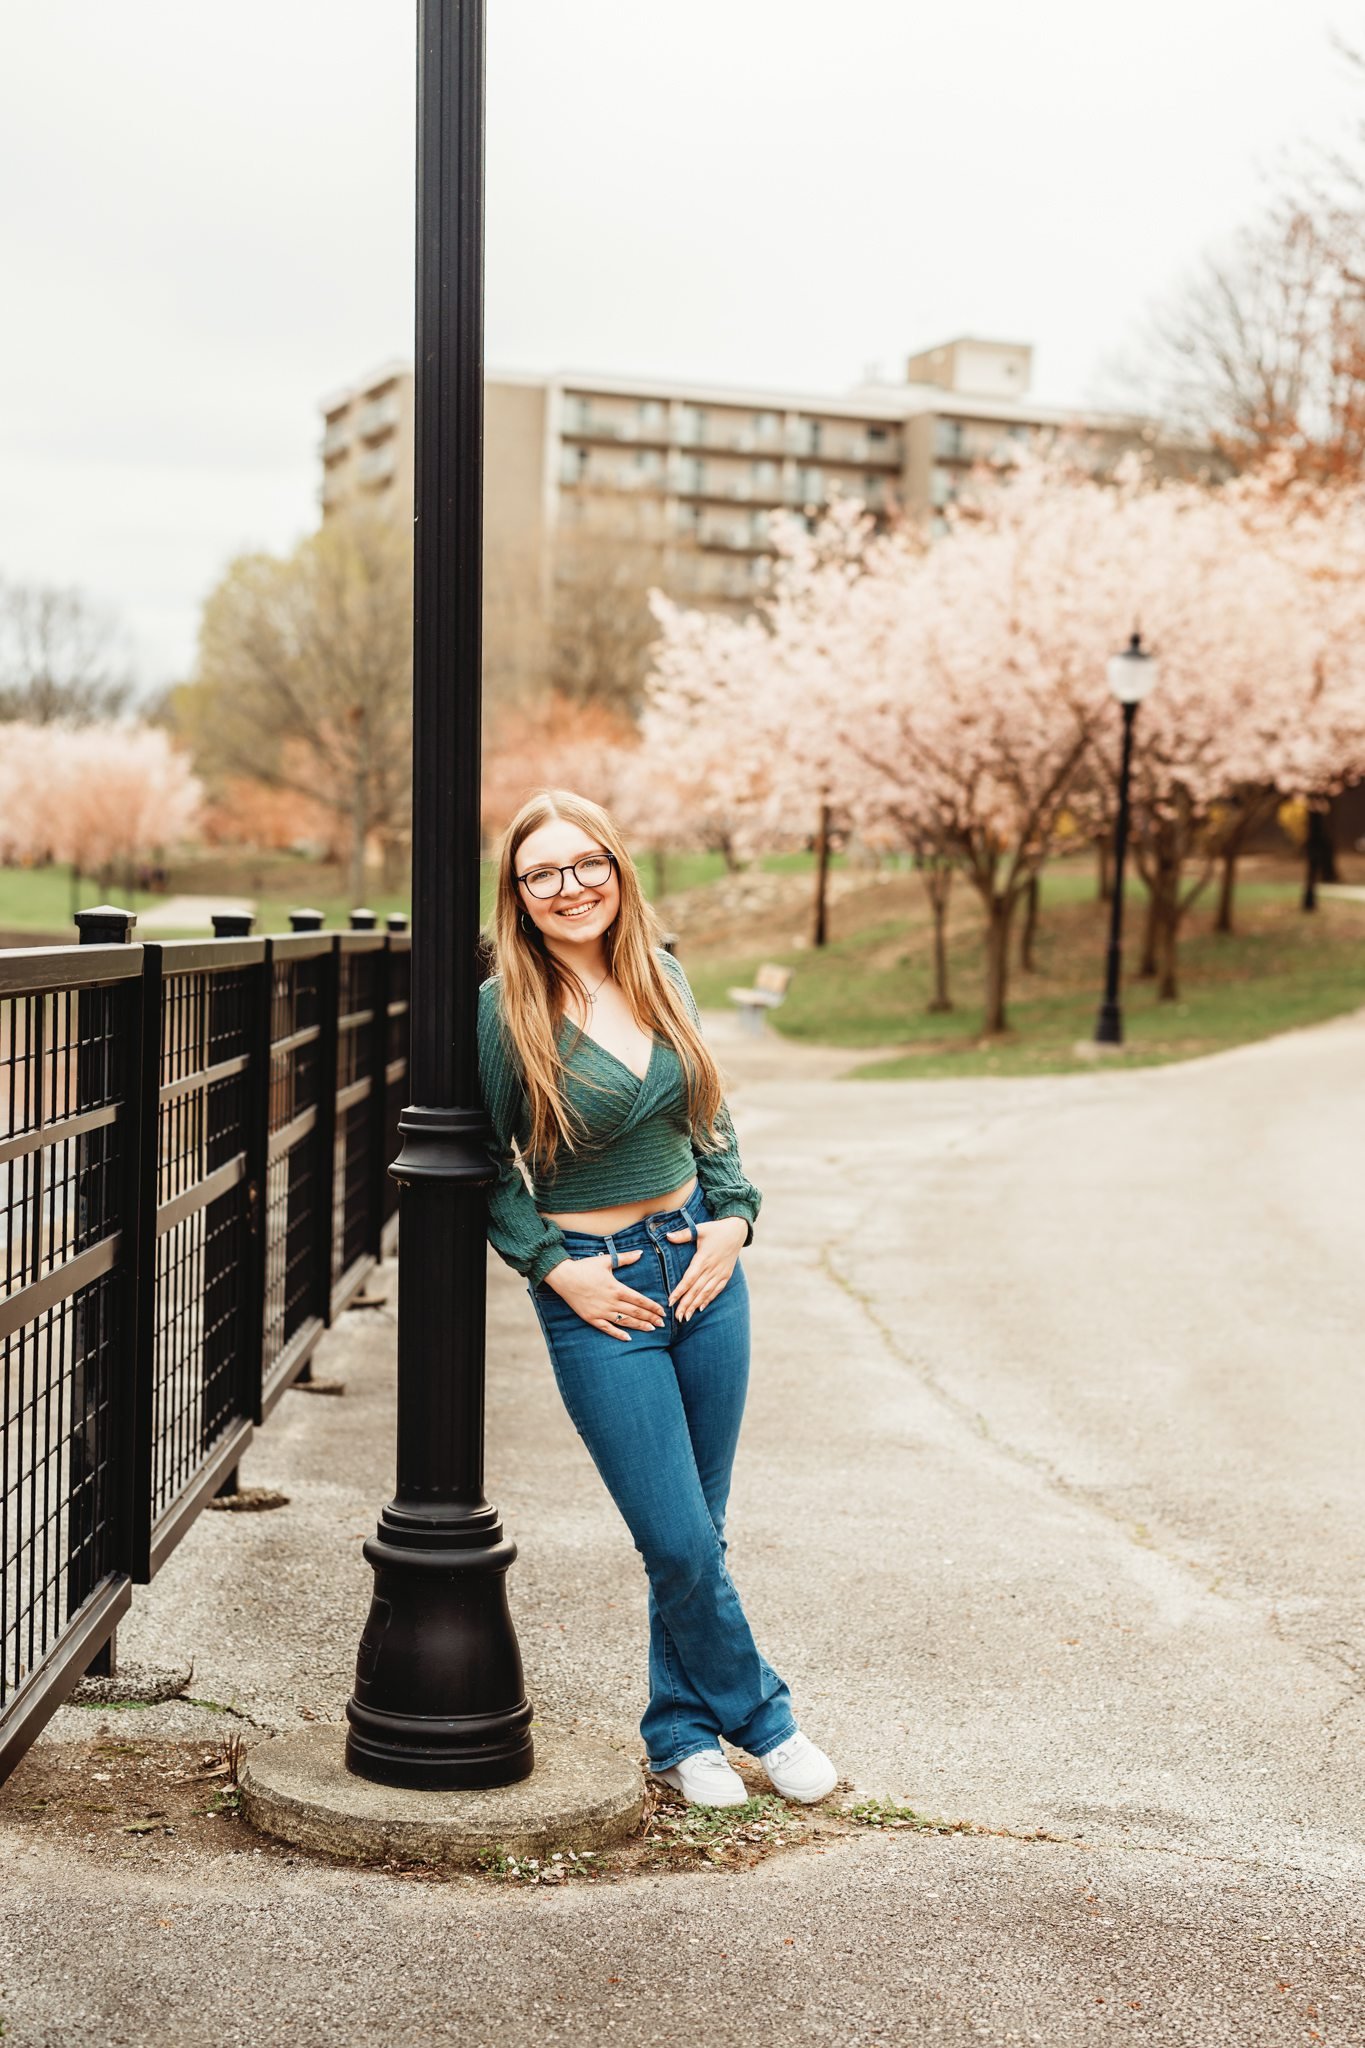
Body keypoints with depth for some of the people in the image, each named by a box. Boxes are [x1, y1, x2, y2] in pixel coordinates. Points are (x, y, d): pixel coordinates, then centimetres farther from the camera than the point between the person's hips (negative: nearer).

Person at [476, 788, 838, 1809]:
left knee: (698, 1528, 11)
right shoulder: (504, 1010, -11)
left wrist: (734, 1214, 2)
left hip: (701, 1262, 4)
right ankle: (762, 1717, 21)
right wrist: (553, 1266, -10)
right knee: (679, 1541, -2)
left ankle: (682, 1733, 27)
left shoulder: (662, 975, 3)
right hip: (597, 1290, -4)